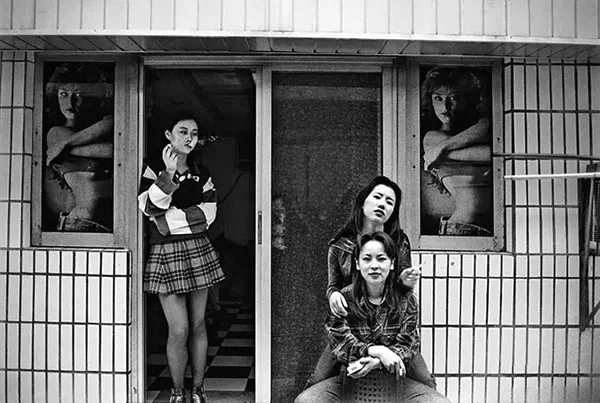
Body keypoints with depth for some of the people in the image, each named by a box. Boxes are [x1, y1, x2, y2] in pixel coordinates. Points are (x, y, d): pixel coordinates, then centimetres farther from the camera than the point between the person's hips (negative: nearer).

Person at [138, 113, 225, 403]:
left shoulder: (202, 173, 10)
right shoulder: (153, 169, 0)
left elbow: (208, 213, -3)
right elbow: (149, 207, -15)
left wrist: (168, 220, -11)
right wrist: (169, 173, -25)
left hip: (198, 250, 4)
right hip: (166, 253, -3)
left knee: (198, 325, 9)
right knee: (179, 330, -4)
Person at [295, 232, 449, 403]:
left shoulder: (407, 300, -3)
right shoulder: (343, 299, -6)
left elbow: (407, 347, -5)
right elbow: (341, 345, -10)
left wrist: (376, 363, -23)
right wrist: (378, 351, -25)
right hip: (350, 377, -1)